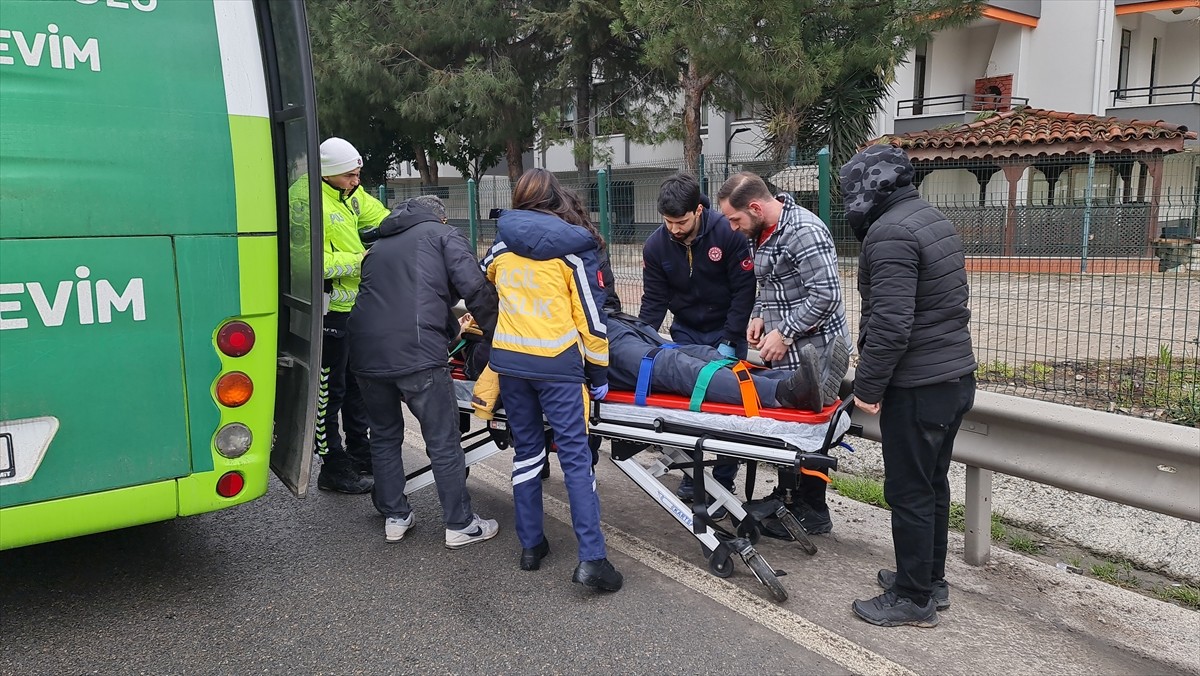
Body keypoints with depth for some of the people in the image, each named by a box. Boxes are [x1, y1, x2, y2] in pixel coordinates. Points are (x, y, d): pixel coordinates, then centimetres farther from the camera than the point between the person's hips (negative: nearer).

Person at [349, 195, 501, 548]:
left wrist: (451, 327, 37)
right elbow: (475, 288, -4)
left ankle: (395, 517, 29)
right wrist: (496, 333, 8)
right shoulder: (443, 235, 12)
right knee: (444, 442, 5)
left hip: (366, 354, 6)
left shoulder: (379, 247, 29)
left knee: (384, 436, 22)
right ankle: (460, 525, 13)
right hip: (417, 353, -6)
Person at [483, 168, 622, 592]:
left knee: (526, 449, 14)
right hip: (557, 363, -3)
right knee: (575, 454, -3)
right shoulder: (574, 250, -2)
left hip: (509, 359, 4)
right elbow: (591, 317, -4)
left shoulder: (502, 244, 8)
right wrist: (599, 373, 4)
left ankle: (531, 545, 19)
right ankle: (591, 558, -7)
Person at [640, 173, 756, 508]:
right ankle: (691, 474, 13)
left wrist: (729, 341, -17)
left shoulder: (727, 233, -19)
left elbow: (744, 291, -14)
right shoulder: (656, 245, -9)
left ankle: (723, 483, 7)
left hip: (725, 332, -3)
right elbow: (653, 301, -4)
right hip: (686, 332, 3)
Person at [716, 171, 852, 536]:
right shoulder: (762, 232, 10)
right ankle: (789, 501, 29)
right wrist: (759, 315, 6)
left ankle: (811, 515, 17)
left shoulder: (803, 231, -19)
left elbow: (826, 295, -23)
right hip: (785, 354, 9)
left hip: (813, 353, -9)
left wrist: (784, 333, -18)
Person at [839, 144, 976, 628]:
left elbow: (890, 323, -25)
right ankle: (931, 580, 32)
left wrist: (868, 385, -15)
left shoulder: (890, 233, -18)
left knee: (909, 493, 1)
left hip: (918, 388, -10)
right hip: (956, 376, 10)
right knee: (932, 484, 19)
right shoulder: (932, 220, 14)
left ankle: (914, 599, 13)